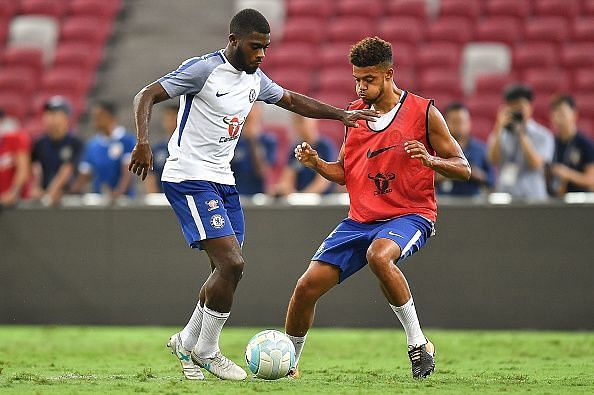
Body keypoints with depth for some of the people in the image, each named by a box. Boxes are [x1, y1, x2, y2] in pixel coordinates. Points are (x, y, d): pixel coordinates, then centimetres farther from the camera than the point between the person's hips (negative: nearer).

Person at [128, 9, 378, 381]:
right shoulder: (203, 69, -14)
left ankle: (187, 343, 24)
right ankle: (207, 351, -1)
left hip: (223, 181, 9)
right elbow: (146, 96, -16)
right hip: (189, 179, -9)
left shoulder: (255, 80, 10)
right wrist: (144, 142, -32)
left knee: (228, 269, 6)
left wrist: (342, 114, 19)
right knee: (231, 264, -17)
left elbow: (292, 100, 27)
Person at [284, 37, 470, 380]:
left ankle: (418, 342, -24)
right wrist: (316, 163, -3)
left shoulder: (423, 112, -6)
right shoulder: (355, 113, 9)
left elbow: (463, 169, -4)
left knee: (379, 255, -39)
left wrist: (430, 160, -25)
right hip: (360, 219, 5)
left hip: (410, 216, -5)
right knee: (307, 286, -5)